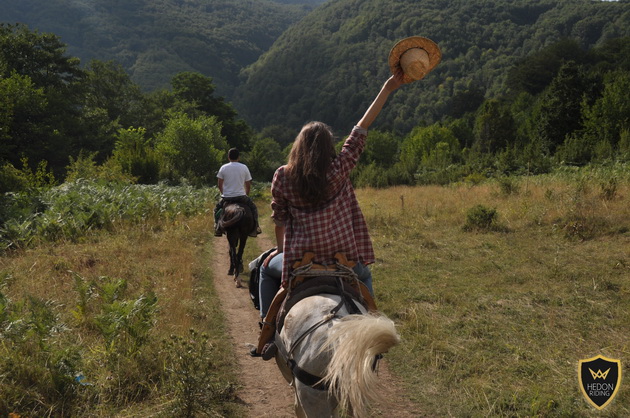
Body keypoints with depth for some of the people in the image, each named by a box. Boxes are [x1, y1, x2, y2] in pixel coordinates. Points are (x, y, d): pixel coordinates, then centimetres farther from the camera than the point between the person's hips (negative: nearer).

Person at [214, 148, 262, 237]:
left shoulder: (223, 168, 1)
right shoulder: (244, 167, 2)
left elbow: (219, 184, 1)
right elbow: (248, 185, 5)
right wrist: (246, 194, 20)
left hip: (226, 197, 1)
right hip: (241, 196, 0)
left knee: (217, 208, 27)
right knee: (253, 207, 21)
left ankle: (217, 228, 17)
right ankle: (255, 228, 11)